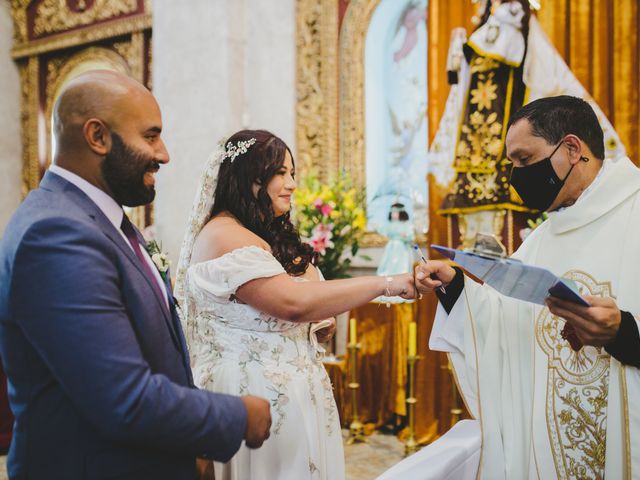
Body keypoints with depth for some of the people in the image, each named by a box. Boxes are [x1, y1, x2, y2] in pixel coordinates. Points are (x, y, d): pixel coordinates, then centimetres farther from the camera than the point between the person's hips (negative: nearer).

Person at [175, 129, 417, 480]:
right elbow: (293, 301, -28)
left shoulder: (272, 237, 13)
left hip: (293, 390, 9)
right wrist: (386, 284, -23)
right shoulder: (222, 236, -17)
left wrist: (317, 327, 3)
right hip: (258, 394, -9)